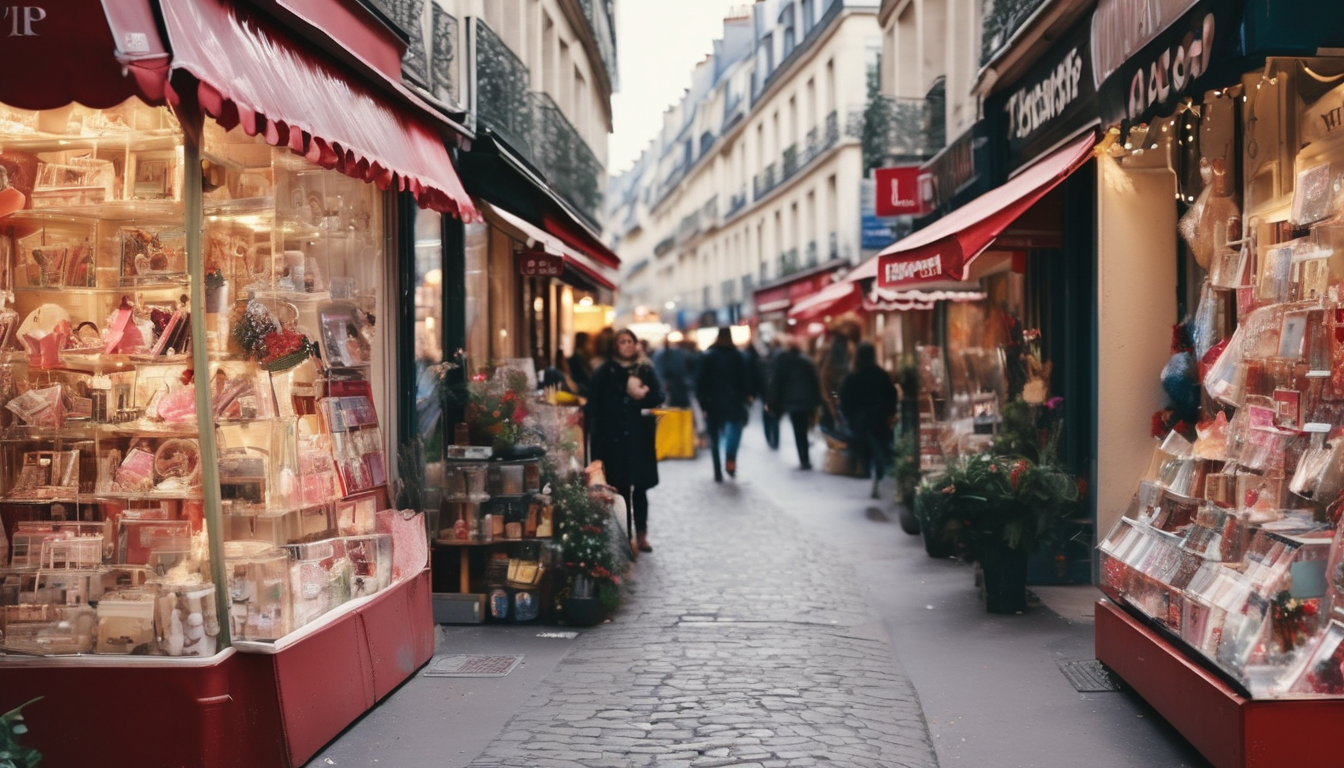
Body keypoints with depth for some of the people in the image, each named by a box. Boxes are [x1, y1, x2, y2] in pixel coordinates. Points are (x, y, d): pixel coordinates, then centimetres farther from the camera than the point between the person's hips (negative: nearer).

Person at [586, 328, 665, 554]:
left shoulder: (646, 370, 8)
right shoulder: (605, 372, 4)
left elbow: (658, 397, -1)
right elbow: (593, 402, 0)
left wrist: (641, 396, -20)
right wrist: (594, 430, -9)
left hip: (639, 437, 1)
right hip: (613, 437, -1)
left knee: (639, 487, 3)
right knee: (618, 487, -1)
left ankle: (641, 535, 11)